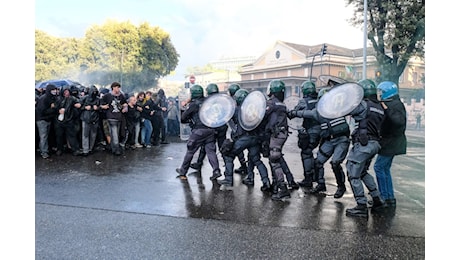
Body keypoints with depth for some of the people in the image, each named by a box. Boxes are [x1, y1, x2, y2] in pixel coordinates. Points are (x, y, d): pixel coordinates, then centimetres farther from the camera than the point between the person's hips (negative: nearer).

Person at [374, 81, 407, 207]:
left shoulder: (396, 104, -15)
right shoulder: (389, 104, 14)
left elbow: (399, 121, -31)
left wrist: (387, 110, -30)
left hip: (392, 142, -10)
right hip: (391, 142, 10)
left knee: (379, 167, -7)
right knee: (385, 169, 12)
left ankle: (384, 197, -1)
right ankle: (390, 197, 18)